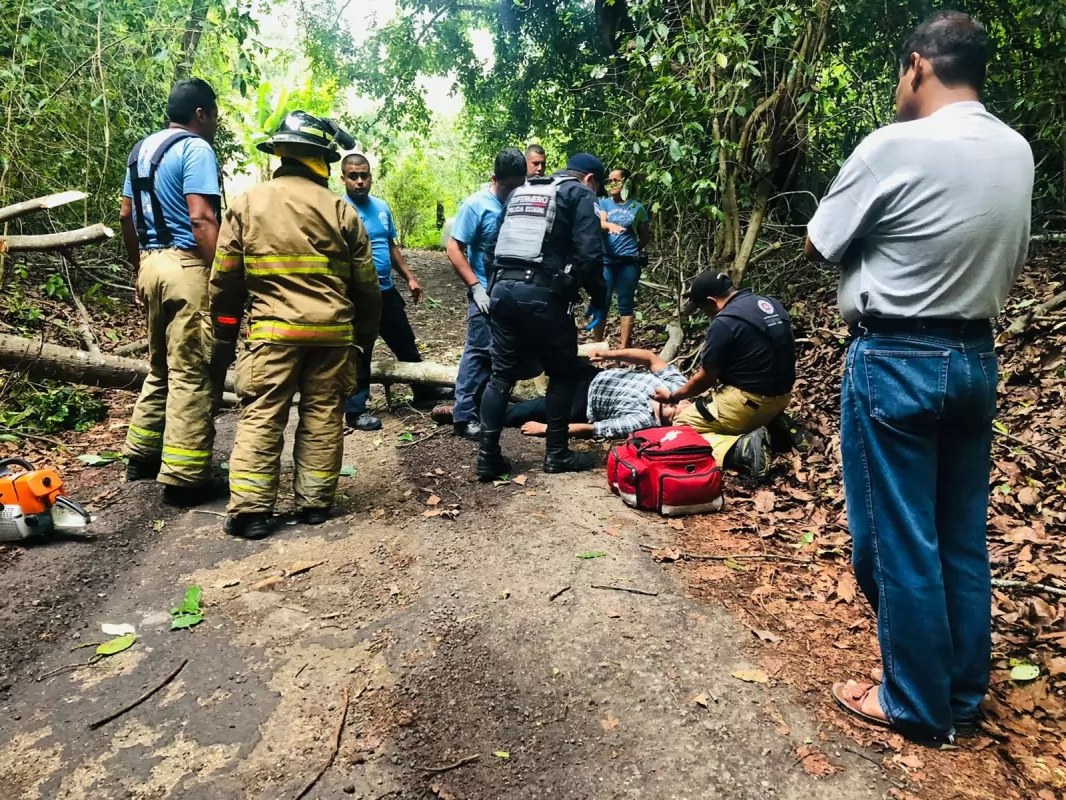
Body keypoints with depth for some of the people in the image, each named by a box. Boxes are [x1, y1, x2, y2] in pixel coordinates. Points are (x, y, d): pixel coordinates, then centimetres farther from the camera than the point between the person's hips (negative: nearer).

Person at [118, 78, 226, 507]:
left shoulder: (143, 148, 18)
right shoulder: (195, 149, -8)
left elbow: (126, 215, 20)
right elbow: (201, 218, -20)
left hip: (152, 264, 9)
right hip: (187, 266, -9)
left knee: (161, 367, 20)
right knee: (193, 375, -5)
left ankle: (142, 455, 29)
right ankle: (183, 477, -2)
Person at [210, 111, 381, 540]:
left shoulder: (246, 203, 3)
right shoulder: (341, 209, 2)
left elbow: (225, 277, 4)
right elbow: (365, 282, 6)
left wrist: (225, 334, 14)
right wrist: (366, 333, 18)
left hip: (273, 330, 0)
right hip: (332, 331, 1)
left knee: (261, 417, 4)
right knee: (323, 416, 8)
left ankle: (250, 510, 2)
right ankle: (315, 503, 15)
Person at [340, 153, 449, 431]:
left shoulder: (382, 207, 8)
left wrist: (409, 277, 15)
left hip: (387, 290, 7)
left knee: (406, 343, 19)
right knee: (359, 354, 3)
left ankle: (424, 391, 35)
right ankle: (355, 411, 15)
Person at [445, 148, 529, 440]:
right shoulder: (476, 205, -9)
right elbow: (454, 248, -10)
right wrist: (476, 287, -16)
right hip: (487, 292, -6)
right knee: (480, 352, -6)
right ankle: (464, 416, 1)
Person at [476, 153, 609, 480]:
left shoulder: (520, 192, 24)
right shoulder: (581, 195, 4)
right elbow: (589, 254, -8)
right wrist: (598, 299, 2)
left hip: (503, 289, 6)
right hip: (543, 295, -6)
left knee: (502, 374, 10)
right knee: (563, 373, 10)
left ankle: (488, 456, 9)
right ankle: (556, 454, 15)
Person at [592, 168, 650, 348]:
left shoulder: (637, 207, 7)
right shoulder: (604, 203, 7)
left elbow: (646, 235, 17)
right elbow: (600, 223, -13)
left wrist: (635, 249, 3)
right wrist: (610, 225, -33)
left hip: (629, 262, 0)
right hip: (606, 261, 0)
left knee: (626, 303, 3)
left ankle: (623, 348, 7)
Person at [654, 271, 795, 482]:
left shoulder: (724, 323, -17)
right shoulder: (772, 304, 7)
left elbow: (704, 379, -8)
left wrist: (672, 397, 9)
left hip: (750, 401, -9)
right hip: (781, 397, 9)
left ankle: (740, 448, -19)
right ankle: (771, 425, 7)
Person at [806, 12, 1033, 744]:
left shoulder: (895, 146, -15)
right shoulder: (1017, 152, 7)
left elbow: (820, 244, -4)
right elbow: (1013, 260, 17)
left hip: (896, 360, -7)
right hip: (976, 357, 8)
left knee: (898, 539, 4)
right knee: (963, 536, 14)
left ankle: (917, 705, 18)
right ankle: (963, 697, 28)